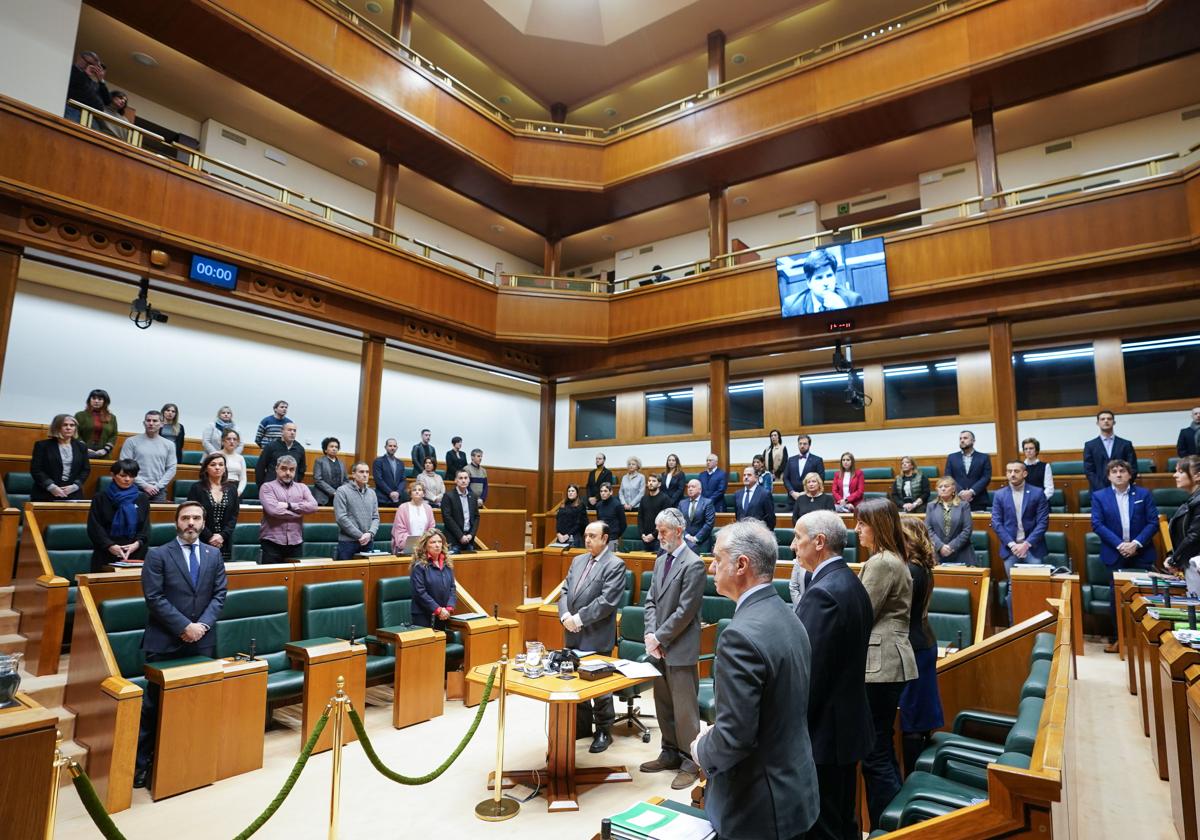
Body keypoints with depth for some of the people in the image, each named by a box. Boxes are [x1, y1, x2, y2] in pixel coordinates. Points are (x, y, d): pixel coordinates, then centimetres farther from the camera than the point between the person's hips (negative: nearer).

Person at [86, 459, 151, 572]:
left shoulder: (142, 499, 9)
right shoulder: (100, 499, 4)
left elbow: (146, 528, 5)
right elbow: (94, 528, -1)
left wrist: (137, 543, -13)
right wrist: (110, 545, -15)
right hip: (106, 556, -1)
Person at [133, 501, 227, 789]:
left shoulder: (213, 554, 8)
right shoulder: (158, 555, -4)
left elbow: (219, 594, 5)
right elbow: (155, 598, -10)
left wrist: (203, 625, -10)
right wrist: (184, 627, -15)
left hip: (202, 641, 3)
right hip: (165, 643, -3)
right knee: (154, 705, 5)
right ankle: (142, 762, 18)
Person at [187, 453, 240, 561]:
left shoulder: (231, 489, 9)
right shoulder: (197, 488, 1)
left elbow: (234, 516, 5)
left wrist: (222, 535, -8)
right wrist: (210, 537, -10)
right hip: (201, 543, -2)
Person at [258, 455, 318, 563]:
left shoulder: (302, 487, 13)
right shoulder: (267, 487, 2)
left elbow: (313, 506, -3)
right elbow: (273, 510, -14)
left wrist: (289, 505, -12)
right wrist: (301, 511, -6)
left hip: (296, 543, 3)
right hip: (272, 542, -3)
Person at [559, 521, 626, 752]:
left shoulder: (615, 565, -11)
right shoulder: (578, 561, 11)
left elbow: (607, 601, -19)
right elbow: (565, 591, 10)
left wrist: (579, 618, -18)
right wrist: (565, 615, -8)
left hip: (596, 637, -7)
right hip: (573, 634, 7)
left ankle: (604, 732, 23)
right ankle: (582, 725, 35)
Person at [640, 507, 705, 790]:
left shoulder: (693, 564, -14)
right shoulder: (661, 561, 11)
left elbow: (685, 611, -18)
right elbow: (651, 601, 12)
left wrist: (659, 638, -14)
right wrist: (650, 634, -2)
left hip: (680, 649, -8)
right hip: (659, 647, 8)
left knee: (684, 708, 2)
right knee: (663, 704, 17)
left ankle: (690, 762, 16)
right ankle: (670, 753, 32)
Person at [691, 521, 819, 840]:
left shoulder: (741, 634, -28)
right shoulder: (788, 618, 1)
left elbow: (734, 738, -28)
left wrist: (701, 750, -8)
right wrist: (715, 732, 9)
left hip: (758, 805, -8)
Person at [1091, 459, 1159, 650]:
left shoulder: (1144, 494, 3)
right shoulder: (1099, 496, 1)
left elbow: (1153, 522, -3)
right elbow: (1097, 525, -5)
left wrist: (1136, 543, -14)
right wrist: (1119, 544, -15)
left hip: (1141, 554, 1)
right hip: (1115, 554, 0)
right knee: (1117, 594, 3)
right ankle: (1118, 637, 12)